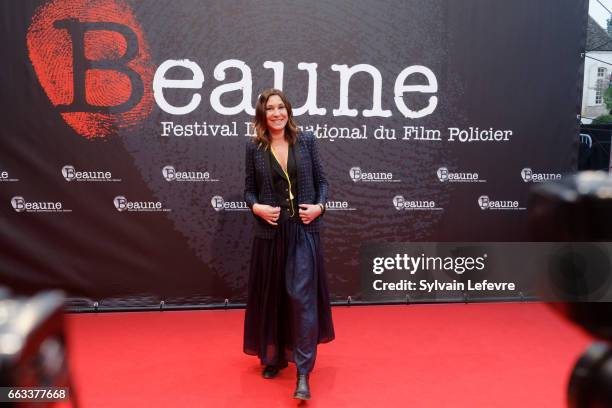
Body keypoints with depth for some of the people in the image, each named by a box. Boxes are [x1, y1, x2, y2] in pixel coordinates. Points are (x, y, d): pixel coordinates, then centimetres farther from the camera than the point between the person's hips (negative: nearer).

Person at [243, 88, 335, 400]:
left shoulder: (306, 140, 2)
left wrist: (319, 206, -10)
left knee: (302, 295, -8)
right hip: (270, 232, 1)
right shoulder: (254, 147, 2)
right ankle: (274, 356, 32)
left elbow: (321, 181, 6)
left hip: (304, 230, -1)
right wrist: (257, 207, -13)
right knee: (270, 297, 11)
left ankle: (303, 373, -2)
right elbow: (249, 189, 6)